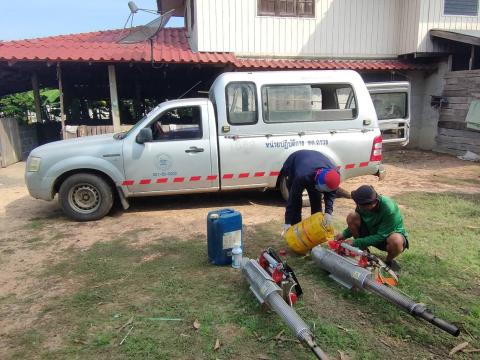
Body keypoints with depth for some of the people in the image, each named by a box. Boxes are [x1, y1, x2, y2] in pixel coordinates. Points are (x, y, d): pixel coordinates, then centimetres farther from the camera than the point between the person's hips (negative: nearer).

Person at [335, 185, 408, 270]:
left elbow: (381, 236, -28)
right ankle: (363, 251, -1)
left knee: (396, 241, -41)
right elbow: (355, 223, 0)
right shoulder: (362, 203, -17)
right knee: (352, 217, -20)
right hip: (372, 231, 5)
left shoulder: (389, 209, -34)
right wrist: (344, 234, -17)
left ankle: (389, 261, -5)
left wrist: (356, 242, -28)